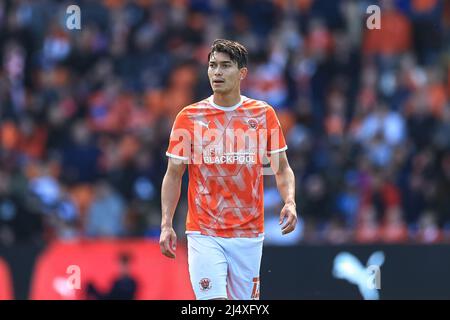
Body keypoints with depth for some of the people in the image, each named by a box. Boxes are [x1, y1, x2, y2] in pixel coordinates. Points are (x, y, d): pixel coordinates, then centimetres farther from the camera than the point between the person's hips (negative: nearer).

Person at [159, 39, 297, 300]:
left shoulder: (264, 114, 4)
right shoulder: (190, 117, 1)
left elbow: (282, 168, 9)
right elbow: (174, 175, 5)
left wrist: (290, 203, -10)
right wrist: (166, 224, -5)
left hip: (249, 234, 2)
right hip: (204, 234, -2)